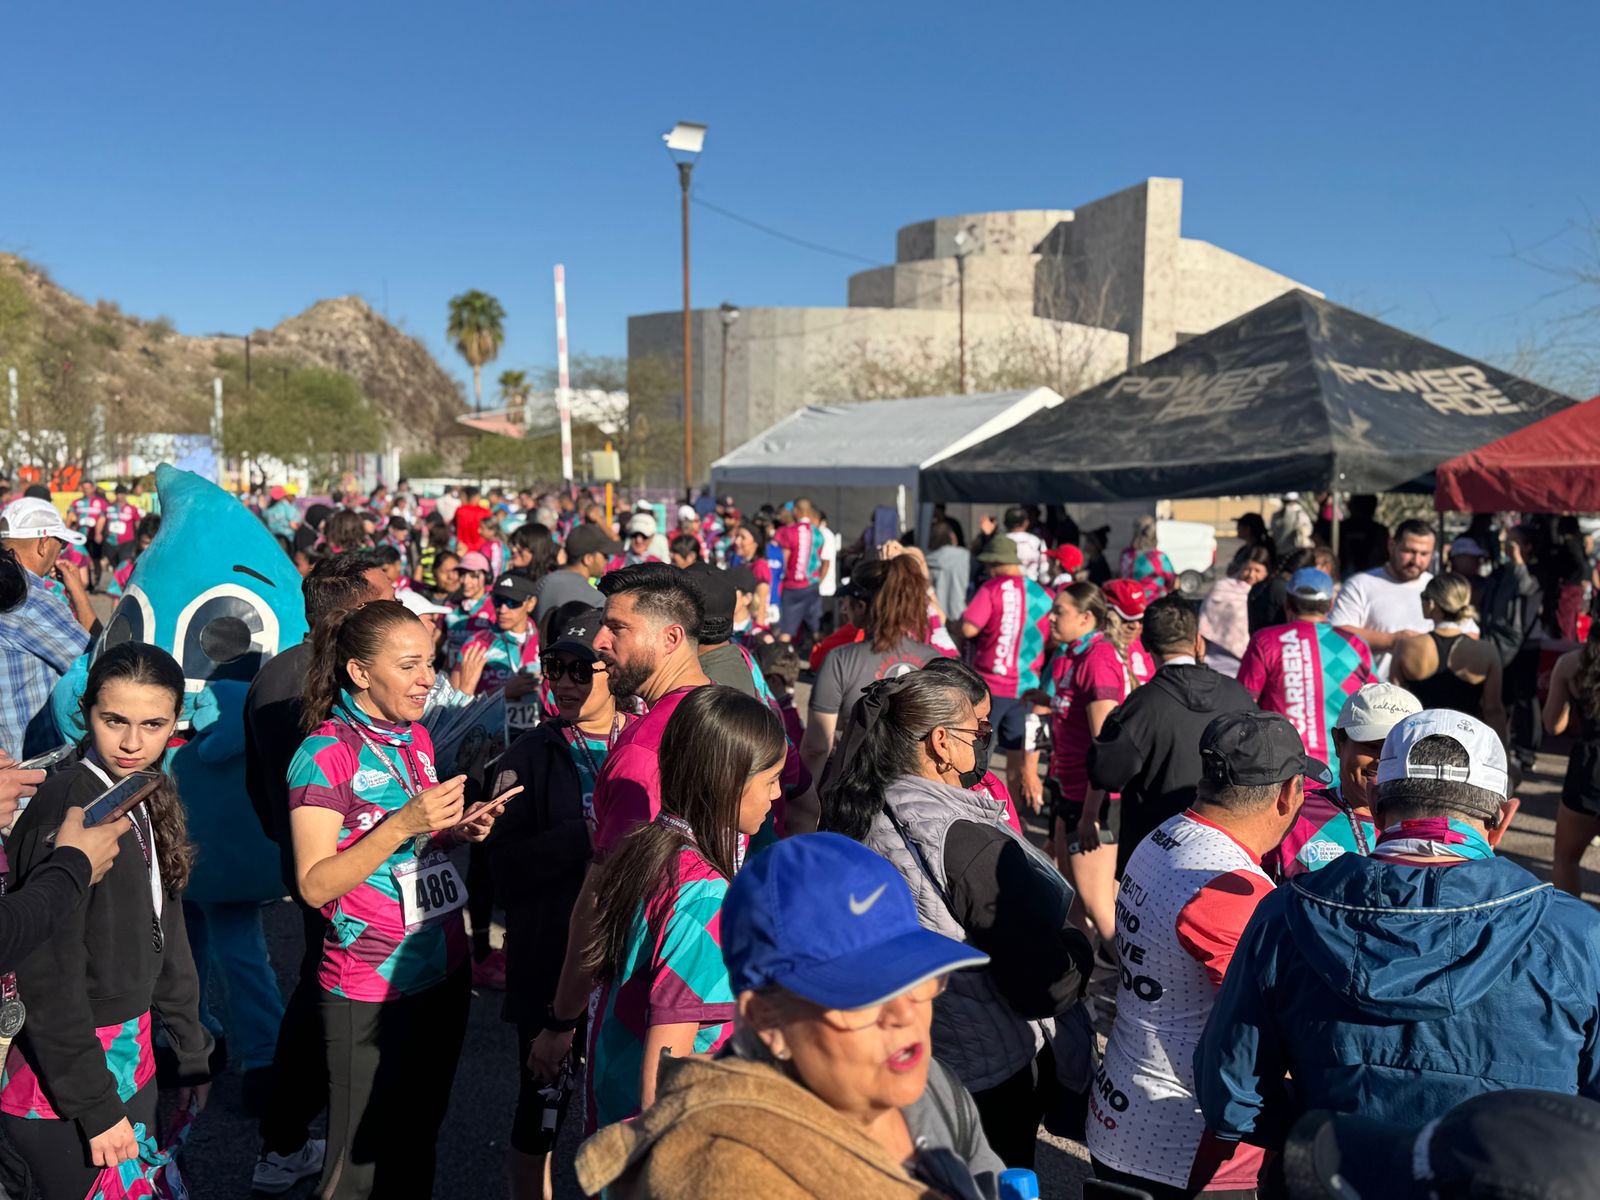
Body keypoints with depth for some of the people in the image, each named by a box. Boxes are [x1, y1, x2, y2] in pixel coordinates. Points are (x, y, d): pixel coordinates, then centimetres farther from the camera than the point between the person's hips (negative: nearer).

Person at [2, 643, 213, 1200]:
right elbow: (48, 978, -21)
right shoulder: (67, 806, -21)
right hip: (62, 1083, -8)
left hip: (132, 1061, 8)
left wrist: (191, 1050, 14)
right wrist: (95, 1105, -18)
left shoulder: (149, 798, 4)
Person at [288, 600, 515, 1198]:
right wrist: (403, 824, -27)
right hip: (370, 988, -7)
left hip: (444, 968, 7)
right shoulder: (325, 755, -14)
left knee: (417, 1146, 18)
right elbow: (315, 885, -18)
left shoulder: (415, 738, 8)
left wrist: (459, 830, -1)